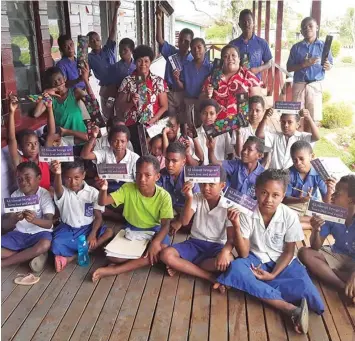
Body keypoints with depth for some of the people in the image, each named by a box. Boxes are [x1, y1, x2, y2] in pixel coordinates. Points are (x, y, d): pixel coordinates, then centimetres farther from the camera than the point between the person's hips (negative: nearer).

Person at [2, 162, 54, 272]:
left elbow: (49, 224, -21)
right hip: (19, 234, 4)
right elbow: (4, 225, -8)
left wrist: (34, 220, -43)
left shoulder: (44, 195, -11)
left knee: (44, 245, -38)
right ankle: (33, 254, -13)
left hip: (40, 233, -4)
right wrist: (14, 220, -33)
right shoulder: (15, 196, -1)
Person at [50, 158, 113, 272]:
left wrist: (92, 235, -21)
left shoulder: (93, 192, -5)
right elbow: (57, 188, -36)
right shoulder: (63, 192, -8)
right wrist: (57, 174, -59)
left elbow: (98, 217, -5)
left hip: (87, 228, 2)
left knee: (109, 232, -27)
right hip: (67, 229, -2)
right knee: (56, 246, -31)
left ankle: (71, 257, -24)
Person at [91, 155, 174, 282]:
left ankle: (115, 269, -26)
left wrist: (155, 242, -39)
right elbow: (103, 202, -18)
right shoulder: (128, 188, -15)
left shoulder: (164, 196, -19)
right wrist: (103, 189, -42)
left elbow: (165, 224, -20)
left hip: (153, 230, 0)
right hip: (131, 229, 1)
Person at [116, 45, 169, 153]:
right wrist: (131, 103, -13)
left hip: (152, 127, 1)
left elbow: (164, 106, 6)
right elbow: (118, 108, 5)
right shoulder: (127, 81, 3)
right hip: (132, 127, 0)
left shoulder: (159, 81, 5)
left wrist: (153, 120, -8)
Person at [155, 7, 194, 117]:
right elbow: (159, 39, -12)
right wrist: (159, 19, -20)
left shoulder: (192, 60, -4)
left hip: (184, 93, -1)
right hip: (169, 92, 2)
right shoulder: (171, 53, 2)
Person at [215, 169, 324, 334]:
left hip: (282, 261, 0)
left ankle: (252, 287, -17)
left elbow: (289, 252, -3)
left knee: (303, 286, -28)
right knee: (236, 268, -34)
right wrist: (236, 227, -32)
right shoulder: (247, 214, -17)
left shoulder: (290, 216, -15)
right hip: (255, 259, 0)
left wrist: (273, 274, -16)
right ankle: (290, 309, -33)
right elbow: (243, 254, -17)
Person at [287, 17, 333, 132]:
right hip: (299, 85, 1)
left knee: (313, 118, 1)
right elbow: (289, 68, 4)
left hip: (315, 85, 0)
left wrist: (327, 66, -15)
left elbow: (330, 65, 10)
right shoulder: (296, 47, 6)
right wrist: (304, 64, -11)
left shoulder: (323, 46, 5)